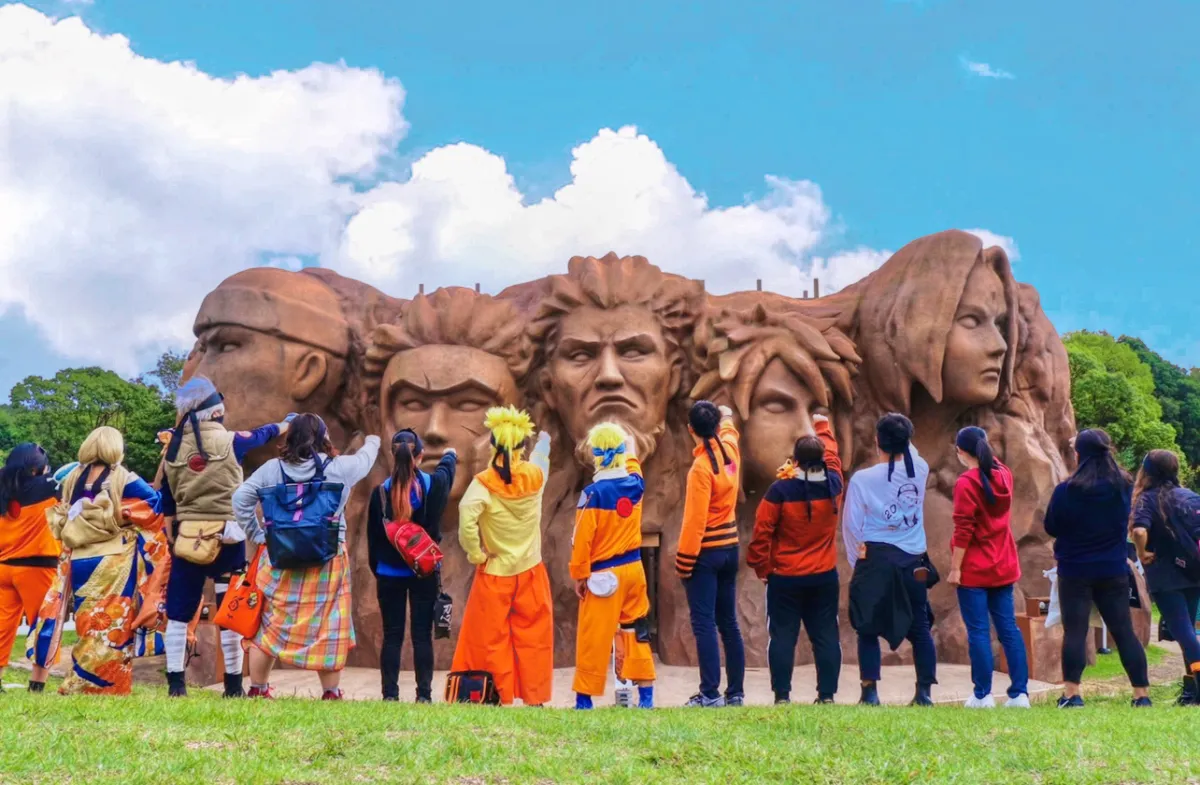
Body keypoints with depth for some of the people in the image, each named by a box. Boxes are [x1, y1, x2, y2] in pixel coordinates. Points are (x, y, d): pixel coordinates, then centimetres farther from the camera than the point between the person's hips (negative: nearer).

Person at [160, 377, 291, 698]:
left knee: (178, 611, 9)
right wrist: (284, 425, 36)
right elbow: (261, 435, 17)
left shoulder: (173, 449, 3)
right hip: (227, 538, -3)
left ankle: (175, 682, 8)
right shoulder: (229, 441, -5)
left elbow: (166, 502, 9)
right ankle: (233, 684, 5)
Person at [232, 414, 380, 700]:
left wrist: (257, 534, 9)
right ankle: (331, 695, 12)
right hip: (327, 561, -1)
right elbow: (364, 459, 19)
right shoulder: (340, 467, -2)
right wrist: (372, 443, 41)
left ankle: (257, 691, 16)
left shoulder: (273, 468, 0)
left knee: (268, 625, 10)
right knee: (329, 627, 7)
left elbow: (240, 499, -1)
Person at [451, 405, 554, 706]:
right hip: (531, 572, 3)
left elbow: (466, 519, -31)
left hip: (494, 574, -3)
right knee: (533, 638, 12)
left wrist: (476, 555, -16)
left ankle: (501, 697, 11)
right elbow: (541, 456, 20)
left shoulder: (484, 483, -17)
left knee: (492, 639, 8)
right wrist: (544, 442, 42)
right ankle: (535, 698, 18)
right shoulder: (534, 476, -5)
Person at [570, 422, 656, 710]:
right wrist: (632, 451, 47)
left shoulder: (593, 493, -16)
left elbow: (582, 538, -15)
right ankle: (646, 694, 14)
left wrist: (579, 574, -6)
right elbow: (633, 471, 27)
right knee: (636, 631, 13)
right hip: (634, 568, 5)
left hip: (604, 576, -5)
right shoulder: (635, 484, 0)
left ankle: (584, 697, 7)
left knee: (593, 638, 2)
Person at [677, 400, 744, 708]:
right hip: (730, 548, 7)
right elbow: (728, 431, 29)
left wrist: (684, 560, -14)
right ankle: (735, 692, 13)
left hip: (705, 553, -7)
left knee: (704, 624, -6)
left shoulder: (701, 467, -18)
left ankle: (710, 694, -9)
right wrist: (727, 417, 50)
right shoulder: (731, 449, 2)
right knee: (728, 622, 11)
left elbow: (695, 519, -19)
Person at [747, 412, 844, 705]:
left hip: (785, 578, -3)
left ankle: (782, 695, 3)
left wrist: (761, 567, 2)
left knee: (783, 636, 4)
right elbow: (832, 457, 18)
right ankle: (827, 694, 7)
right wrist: (823, 426, 35)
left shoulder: (780, 490, -14)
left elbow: (762, 531, -11)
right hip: (825, 576, 3)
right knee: (826, 636, 8)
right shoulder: (832, 485, -4)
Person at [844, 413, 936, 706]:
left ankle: (870, 692, -3)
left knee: (868, 630, 3)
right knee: (919, 628, 9)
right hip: (914, 563, 3)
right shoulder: (919, 471, -1)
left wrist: (858, 562, 9)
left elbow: (852, 526, -2)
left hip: (875, 562, -3)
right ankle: (924, 691, 7)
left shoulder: (862, 479, -8)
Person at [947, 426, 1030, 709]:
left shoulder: (966, 483, -13)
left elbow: (963, 531, -16)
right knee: (1008, 628, 6)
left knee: (978, 632, -2)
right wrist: (985, 450, 27)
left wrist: (955, 568, -12)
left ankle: (983, 695, -1)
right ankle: (1019, 693, 3)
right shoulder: (1004, 475, 6)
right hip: (1004, 568, 6)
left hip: (974, 570, -6)